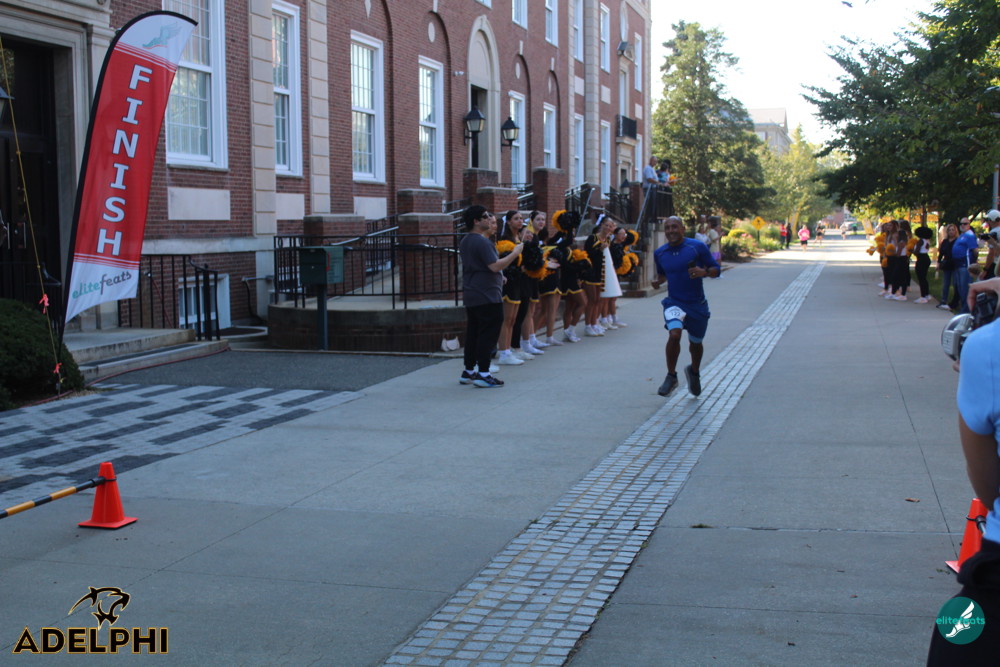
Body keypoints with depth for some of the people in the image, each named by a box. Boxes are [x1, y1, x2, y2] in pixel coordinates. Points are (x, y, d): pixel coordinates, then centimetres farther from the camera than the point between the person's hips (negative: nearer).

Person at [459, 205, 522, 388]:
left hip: (471, 296, 10)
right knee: (488, 334, -6)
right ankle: (483, 374, -8)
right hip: (487, 296, -10)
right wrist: (515, 253, -14)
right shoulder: (482, 242, -17)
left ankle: (468, 371, 17)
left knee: (473, 333, 13)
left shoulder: (465, 242, 15)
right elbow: (495, 266, -24)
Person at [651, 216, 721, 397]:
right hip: (674, 302, 0)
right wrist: (658, 280, -4)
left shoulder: (698, 247, -8)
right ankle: (671, 377, -11)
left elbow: (716, 269, -4)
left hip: (697, 304, 0)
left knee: (695, 343, 15)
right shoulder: (660, 253, 1)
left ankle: (694, 372, 46)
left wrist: (704, 272, -25)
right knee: (674, 334, -26)